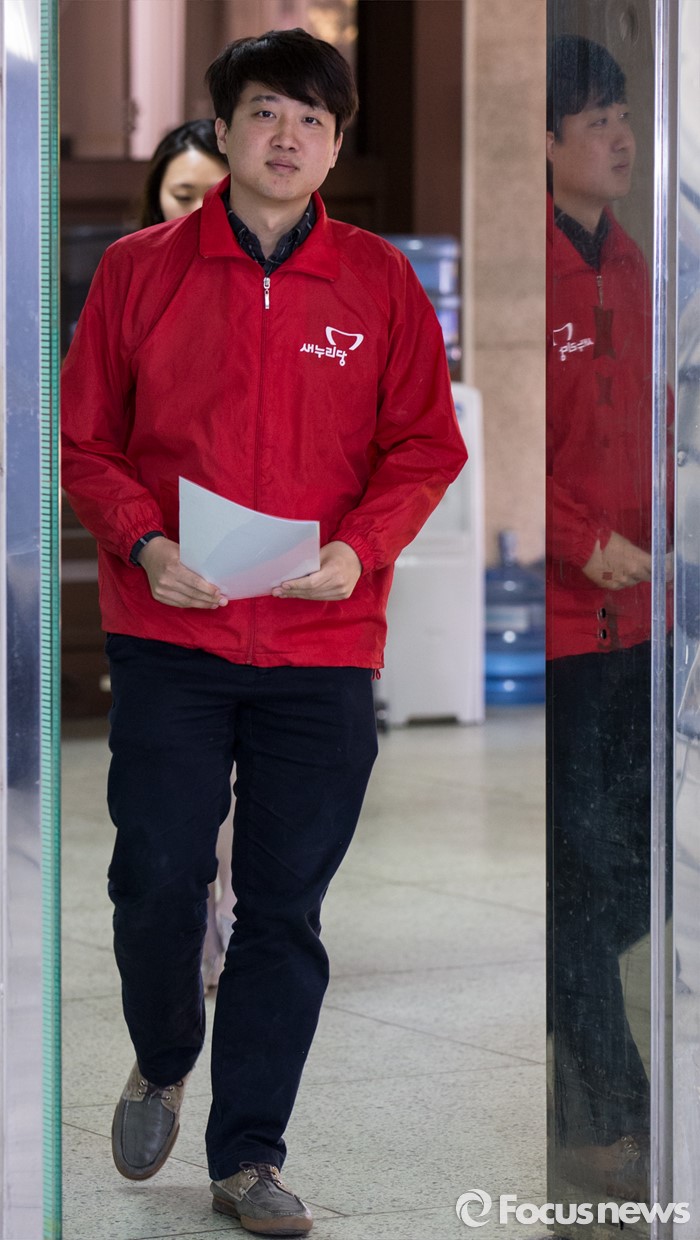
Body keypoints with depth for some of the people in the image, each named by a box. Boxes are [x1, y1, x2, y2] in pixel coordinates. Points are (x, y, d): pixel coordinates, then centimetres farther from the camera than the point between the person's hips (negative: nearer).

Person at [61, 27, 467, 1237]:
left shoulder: (380, 283, 5)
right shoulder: (140, 269, 3)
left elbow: (425, 446, 6)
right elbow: (85, 439, 5)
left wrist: (359, 549, -10)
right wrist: (145, 543, -12)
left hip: (323, 646, 1)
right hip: (169, 637, -1)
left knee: (285, 908, 3)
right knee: (157, 877, -2)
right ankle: (162, 1065, 29)